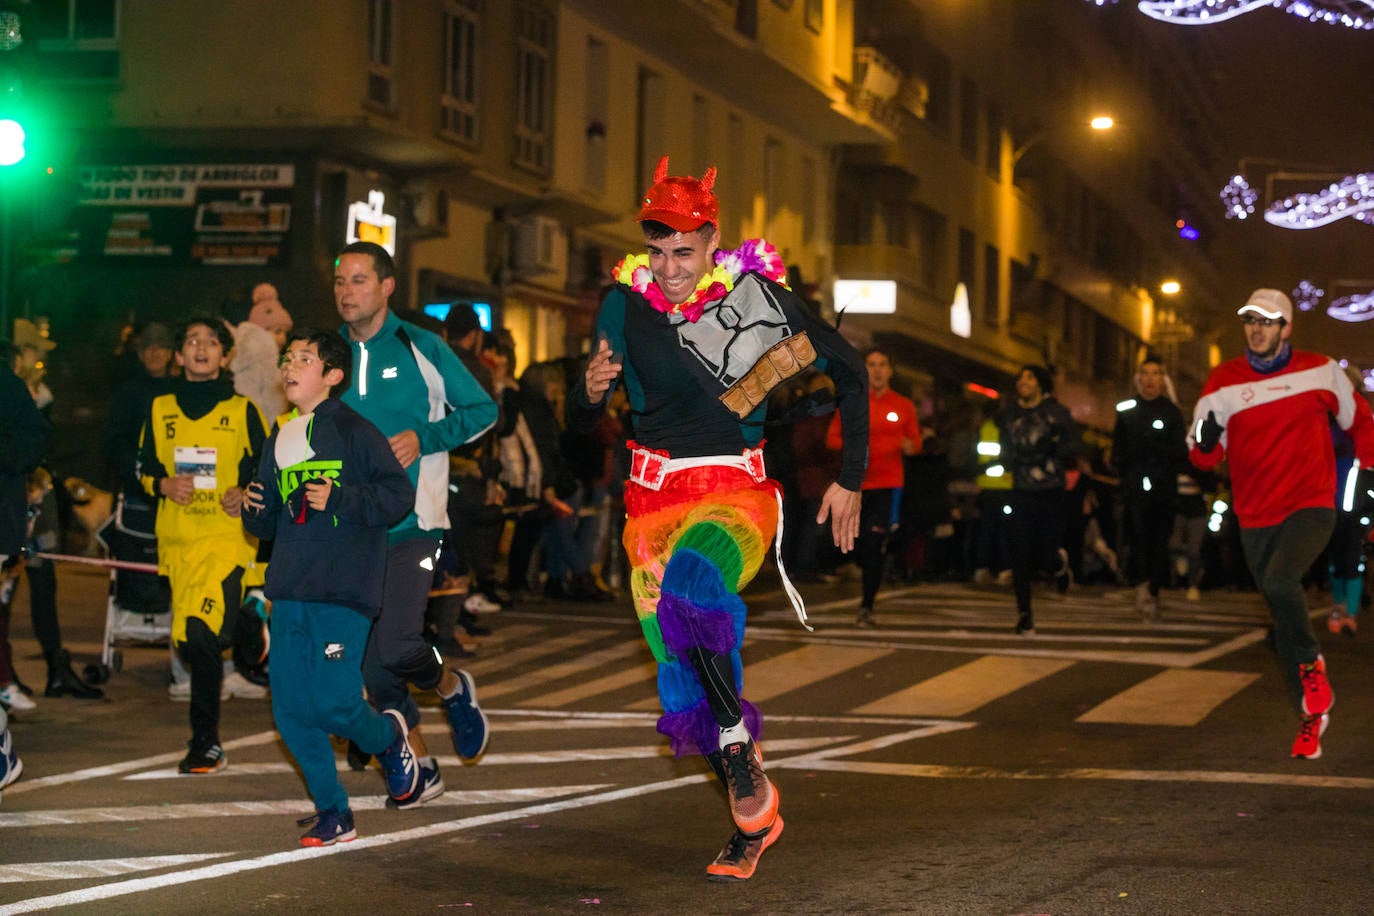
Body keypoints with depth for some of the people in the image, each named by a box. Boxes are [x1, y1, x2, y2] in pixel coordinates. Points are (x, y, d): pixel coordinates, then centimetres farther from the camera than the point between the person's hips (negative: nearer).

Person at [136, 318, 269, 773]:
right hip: (177, 540, 5)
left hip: (229, 536, -4)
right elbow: (144, 467, 17)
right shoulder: (161, 410, 12)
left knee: (202, 633, -18)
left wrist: (248, 494, -10)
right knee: (190, 641, 6)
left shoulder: (243, 410, 4)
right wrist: (164, 485, -4)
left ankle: (206, 743, -11)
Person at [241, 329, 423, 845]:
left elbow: (400, 494, -8)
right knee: (291, 710, 2)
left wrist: (339, 499, -16)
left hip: (343, 592, -7)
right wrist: (254, 509, 3)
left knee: (333, 702, -14)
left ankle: (389, 739, 19)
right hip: (289, 591, 7)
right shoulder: (278, 443, 17)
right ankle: (333, 813, 14)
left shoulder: (354, 432, -3)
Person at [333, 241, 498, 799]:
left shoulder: (420, 349, -2)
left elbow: (483, 410, 4)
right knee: (369, 661, 3)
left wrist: (422, 438, -10)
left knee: (397, 645, -20)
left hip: (412, 523, -4)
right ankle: (419, 764, 21)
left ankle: (451, 686, 14)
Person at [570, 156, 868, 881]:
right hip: (654, 495, 4)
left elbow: (848, 370, 6)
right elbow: (580, 421, 6)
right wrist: (592, 389, -18)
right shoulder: (626, 302, -1)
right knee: (682, 674, 4)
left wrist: (850, 480, 7)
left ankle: (738, 741, -18)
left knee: (692, 584, -36)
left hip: (737, 490, -4)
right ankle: (754, 819, 21)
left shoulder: (757, 296, -7)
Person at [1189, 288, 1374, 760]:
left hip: (1311, 506, -2)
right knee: (1284, 624, 8)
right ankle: (1312, 714, 22)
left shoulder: (1322, 371, 1)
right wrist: (1206, 442, -23)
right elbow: (1204, 457, -1)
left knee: (1279, 582, -28)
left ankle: (1311, 663, -3)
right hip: (1256, 517, 2)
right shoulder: (1223, 383, -1)